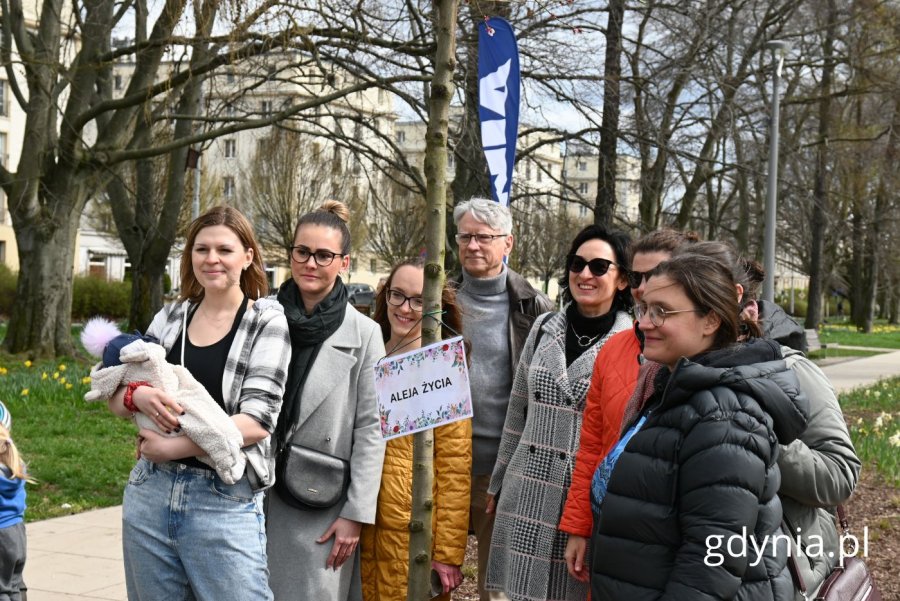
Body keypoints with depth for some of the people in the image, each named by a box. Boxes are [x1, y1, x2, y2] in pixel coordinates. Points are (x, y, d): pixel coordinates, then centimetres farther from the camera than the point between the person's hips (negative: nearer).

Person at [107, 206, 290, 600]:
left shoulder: (267, 322, -4)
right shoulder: (170, 317, 9)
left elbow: (257, 421, -13)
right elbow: (114, 399, 9)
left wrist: (171, 448, -16)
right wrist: (138, 396, -14)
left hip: (225, 504, -4)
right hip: (149, 495, 5)